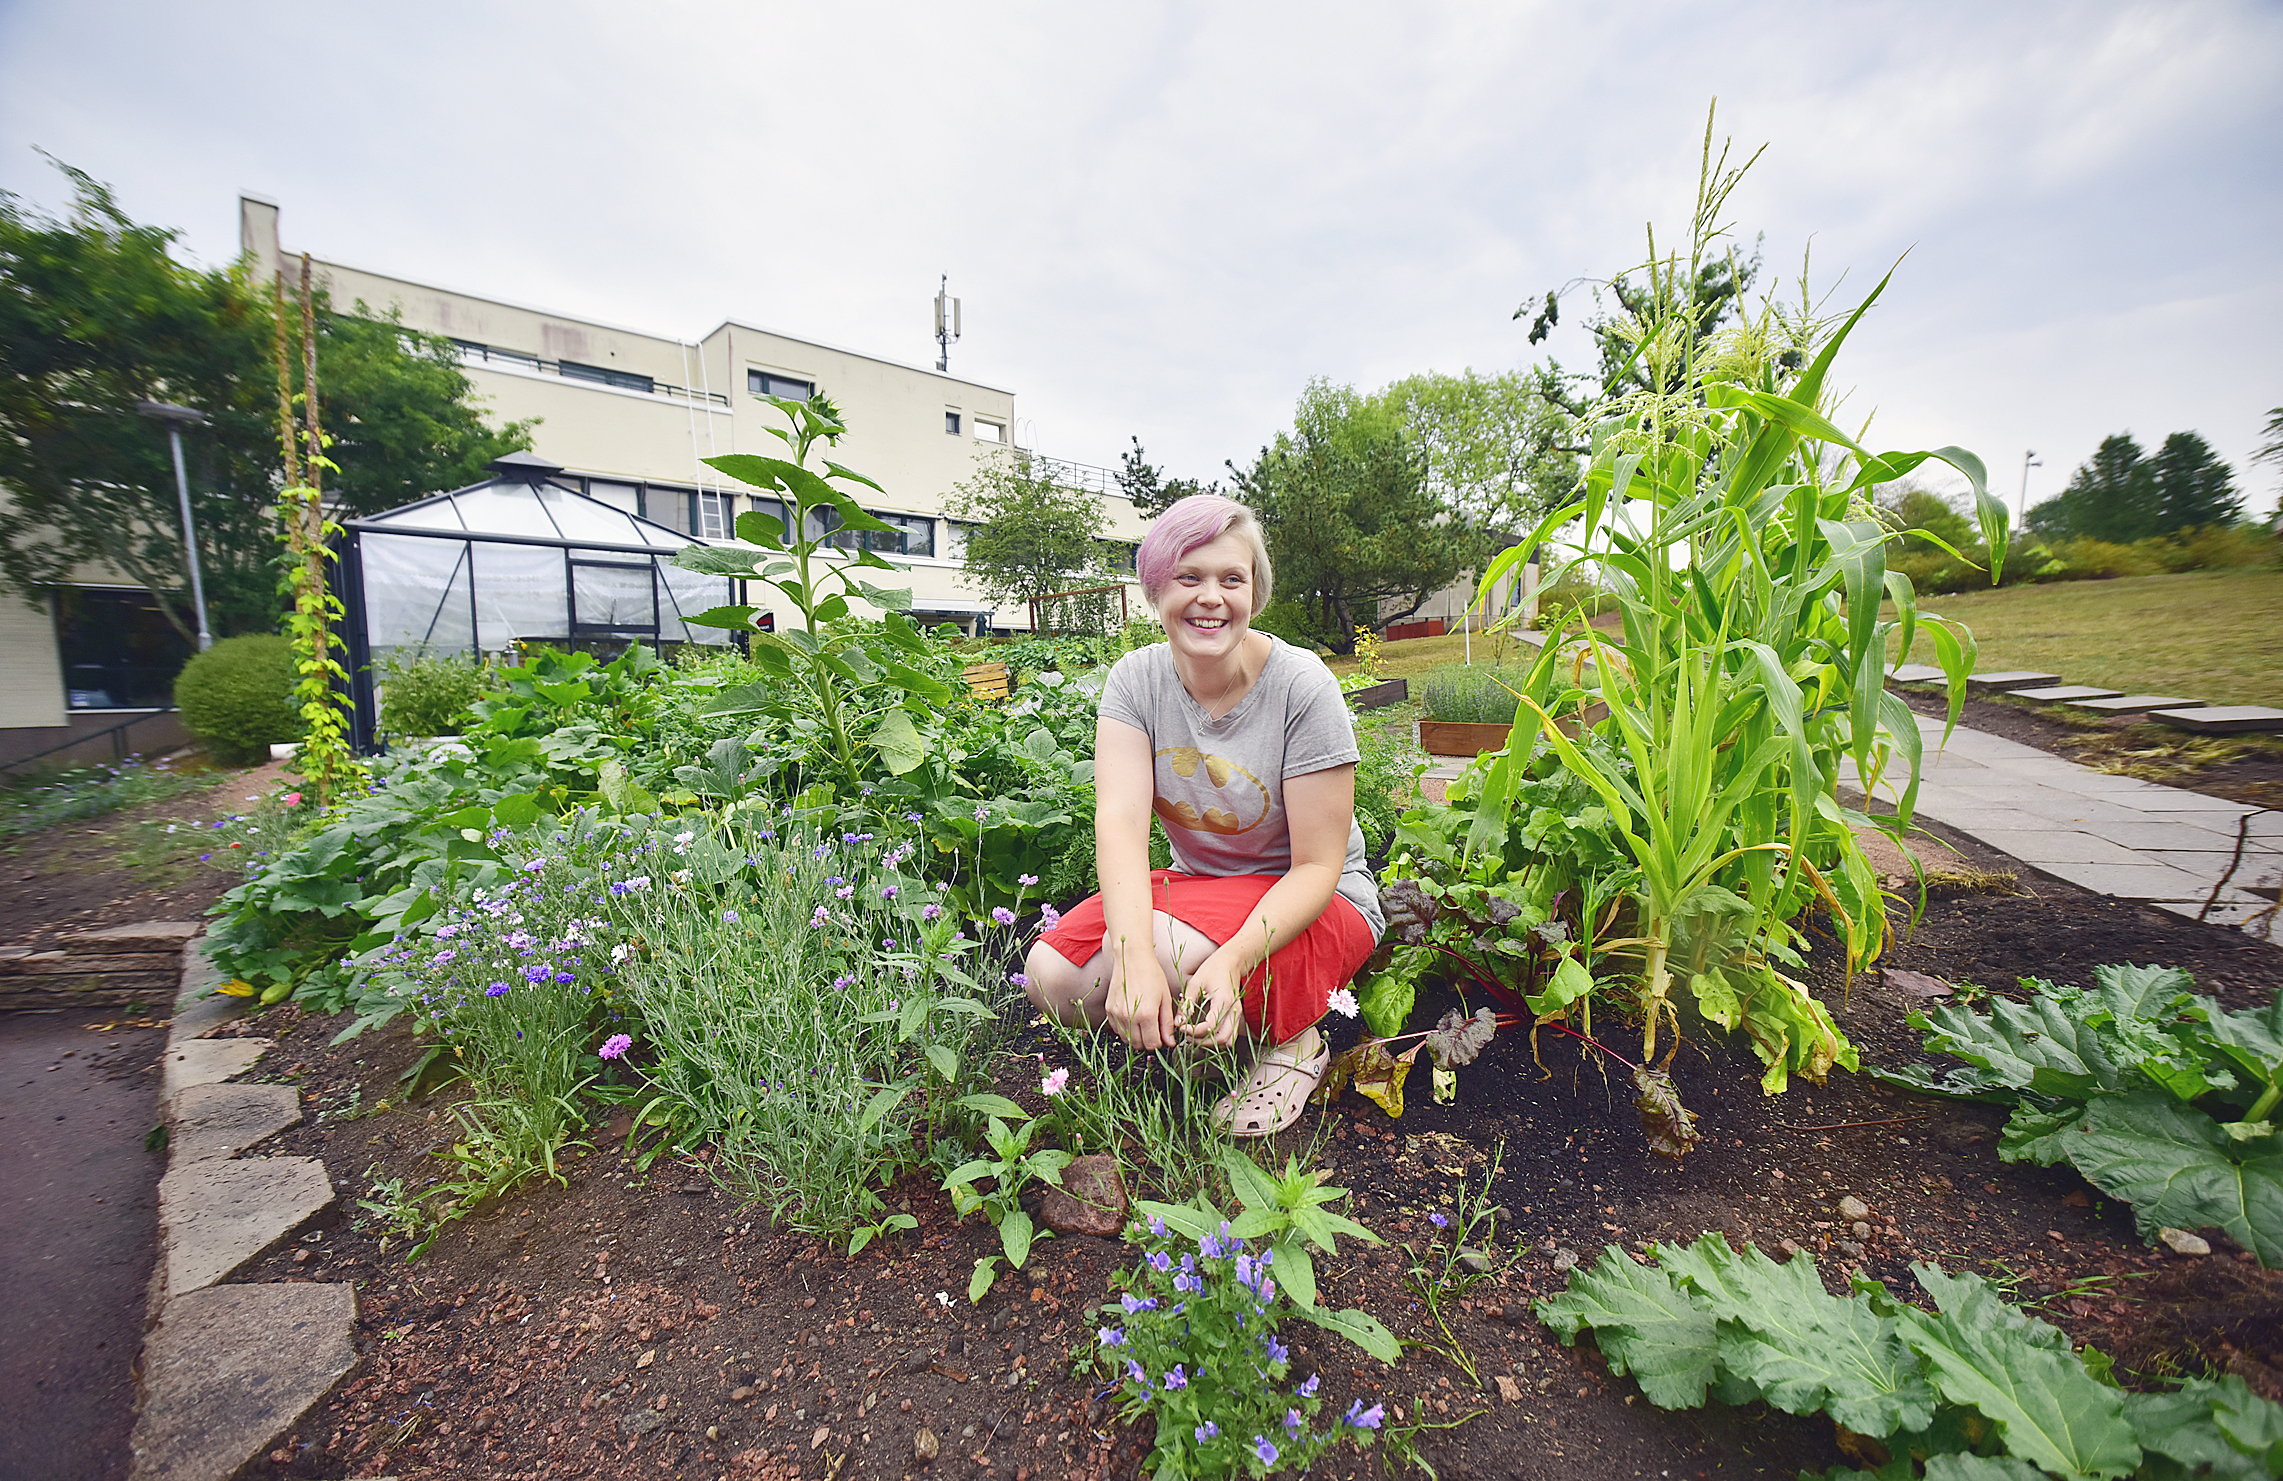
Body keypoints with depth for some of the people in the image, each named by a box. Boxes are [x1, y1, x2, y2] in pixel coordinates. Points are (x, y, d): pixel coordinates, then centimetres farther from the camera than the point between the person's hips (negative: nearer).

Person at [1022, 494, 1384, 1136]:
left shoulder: (1301, 686, -19)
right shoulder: (1137, 679, -9)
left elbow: (1317, 867, -18)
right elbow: (1121, 820, -22)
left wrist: (1234, 959, -35)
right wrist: (1133, 955, -39)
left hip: (1310, 906, -3)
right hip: (1194, 884, 4)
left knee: (1168, 944, -32)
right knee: (1051, 976, -17)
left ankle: (1293, 1039, -2)